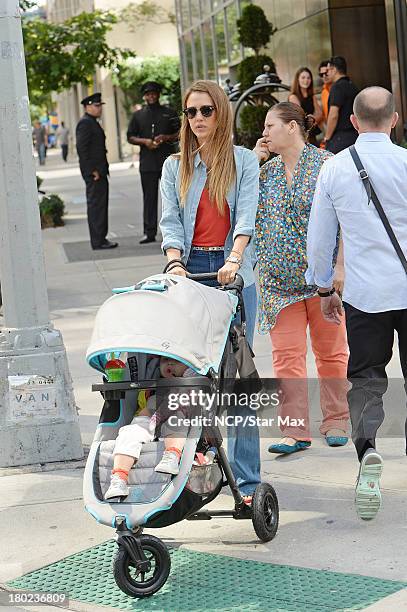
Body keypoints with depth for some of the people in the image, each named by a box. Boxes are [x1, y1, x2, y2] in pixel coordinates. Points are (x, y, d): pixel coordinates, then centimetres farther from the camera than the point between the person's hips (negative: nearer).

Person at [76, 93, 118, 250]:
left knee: (100, 205, 13)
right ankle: (98, 241, -7)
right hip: (94, 173, -10)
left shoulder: (92, 123, 20)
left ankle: (100, 239, 18)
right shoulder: (85, 123, -13)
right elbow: (81, 147, -20)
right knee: (96, 205, -8)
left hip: (99, 172, 10)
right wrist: (92, 171, -21)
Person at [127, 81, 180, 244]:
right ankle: (150, 233, 2)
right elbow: (130, 137, 11)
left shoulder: (169, 113, 9)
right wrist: (144, 141, -8)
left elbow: (180, 133, 9)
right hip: (147, 162, 1)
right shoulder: (138, 115, 12)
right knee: (149, 197, 0)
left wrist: (166, 138, -10)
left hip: (168, 160, -1)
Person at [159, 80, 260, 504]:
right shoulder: (175, 167, 13)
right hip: (191, 271, 2)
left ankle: (246, 476, -4)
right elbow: (170, 222, 4)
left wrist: (234, 259, -23)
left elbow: (246, 216, -7)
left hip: (233, 272, -2)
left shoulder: (244, 162, 6)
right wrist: (175, 262, -15)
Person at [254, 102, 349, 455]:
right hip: (280, 280, 4)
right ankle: (295, 431, 0)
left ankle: (336, 422, 22)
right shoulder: (266, 171, 11)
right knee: (287, 356, -1)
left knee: (331, 352, 9)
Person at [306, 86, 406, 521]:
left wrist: (324, 290, 18)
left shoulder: (334, 169, 0)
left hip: (363, 293, 1)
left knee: (365, 377, 7)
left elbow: (319, 237, 6)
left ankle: (366, 449, -17)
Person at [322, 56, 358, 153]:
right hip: (354, 136, 9)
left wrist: (327, 137, -8)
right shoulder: (352, 86, 15)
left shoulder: (337, 87, -11)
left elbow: (333, 115, -17)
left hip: (339, 138, -9)